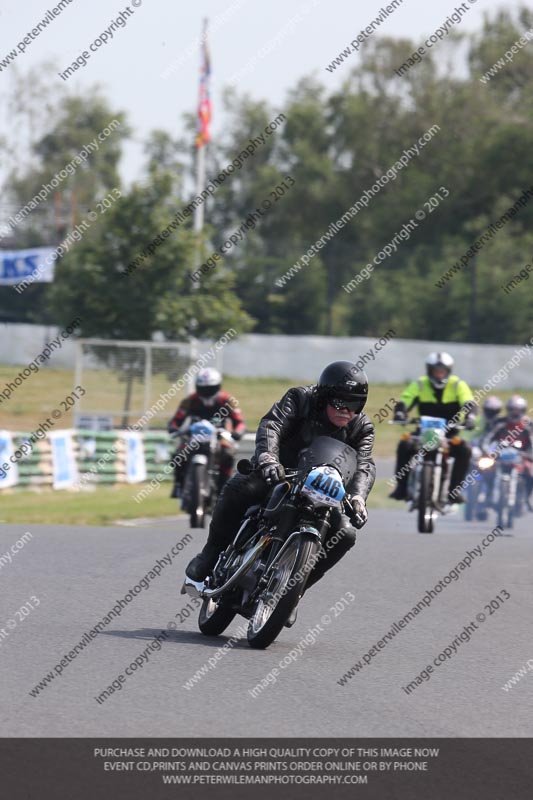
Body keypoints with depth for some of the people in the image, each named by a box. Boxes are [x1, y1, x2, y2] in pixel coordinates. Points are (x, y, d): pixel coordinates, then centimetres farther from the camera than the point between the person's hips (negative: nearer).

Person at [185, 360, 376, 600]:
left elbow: (364, 466, -19)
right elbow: (271, 425, -29)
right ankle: (213, 552, -14)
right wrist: (267, 459, -51)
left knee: (345, 533, -20)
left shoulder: (361, 428, -4)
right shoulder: (300, 399, -12)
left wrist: (357, 498, -42)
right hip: (278, 473, -3)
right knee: (239, 488, -34)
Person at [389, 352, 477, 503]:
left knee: (464, 450, -30)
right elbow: (404, 401, -12)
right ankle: (401, 487, -21)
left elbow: (469, 404, -16)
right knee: (405, 445, -28)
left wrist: (470, 417, -39)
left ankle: (455, 489, -21)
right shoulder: (420, 384, -1)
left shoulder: (458, 385, -2)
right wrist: (400, 414, -36)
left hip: (449, 433, -1)